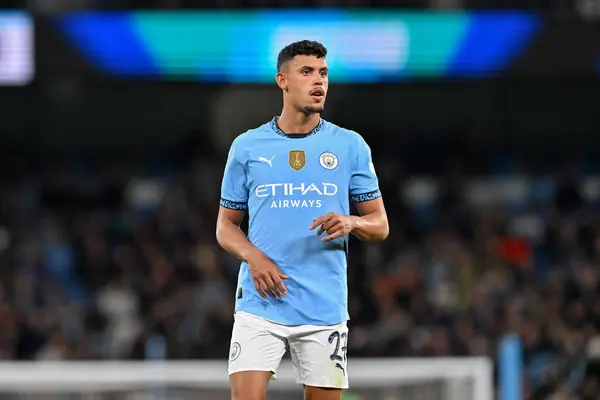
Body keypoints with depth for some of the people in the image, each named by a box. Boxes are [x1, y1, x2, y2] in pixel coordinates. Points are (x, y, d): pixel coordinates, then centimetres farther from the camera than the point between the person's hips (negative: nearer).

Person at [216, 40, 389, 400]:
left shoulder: (351, 146, 6)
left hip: (325, 308, 1)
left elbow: (380, 225, 8)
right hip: (260, 303, -1)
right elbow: (226, 225, 12)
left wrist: (351, 223, -15)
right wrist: (252, 255, -9)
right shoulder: (247, 147, 6)